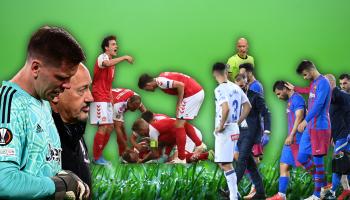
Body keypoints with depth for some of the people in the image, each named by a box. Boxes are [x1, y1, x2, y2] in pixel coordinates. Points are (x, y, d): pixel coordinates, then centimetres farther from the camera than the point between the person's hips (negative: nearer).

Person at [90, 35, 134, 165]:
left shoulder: (113, 61, 19)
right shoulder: (102, 57, -9)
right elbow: (107, 63, -37)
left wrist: (111, 98, 16)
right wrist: (124, 57, -34)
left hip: (107, 99, 9)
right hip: (99, 98, -9)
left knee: (110, 127, 9)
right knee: (103, 127, -13)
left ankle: (99, 155, 17)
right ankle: (96, 158, -6)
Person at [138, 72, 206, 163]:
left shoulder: (160, 82, -16)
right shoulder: (161, 78, 12)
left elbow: (180, 85, -24)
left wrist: (179, 104, -14)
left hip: (192, 94, -10)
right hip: (198, 91, 10)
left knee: (179, 125, -5)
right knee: (183, 122, 23)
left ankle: (181, 159, -2)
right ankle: (200, 145, 35)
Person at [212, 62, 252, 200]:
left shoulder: (220, 89, -15)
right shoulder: (236, 87, 9)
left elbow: (226, 108, -28)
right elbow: (248, 106, 13)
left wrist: (220, 126, -18)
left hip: (224, 130, -8)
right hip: (235, 129, 8)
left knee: (226, 164, -5)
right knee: (222, 162, 20)